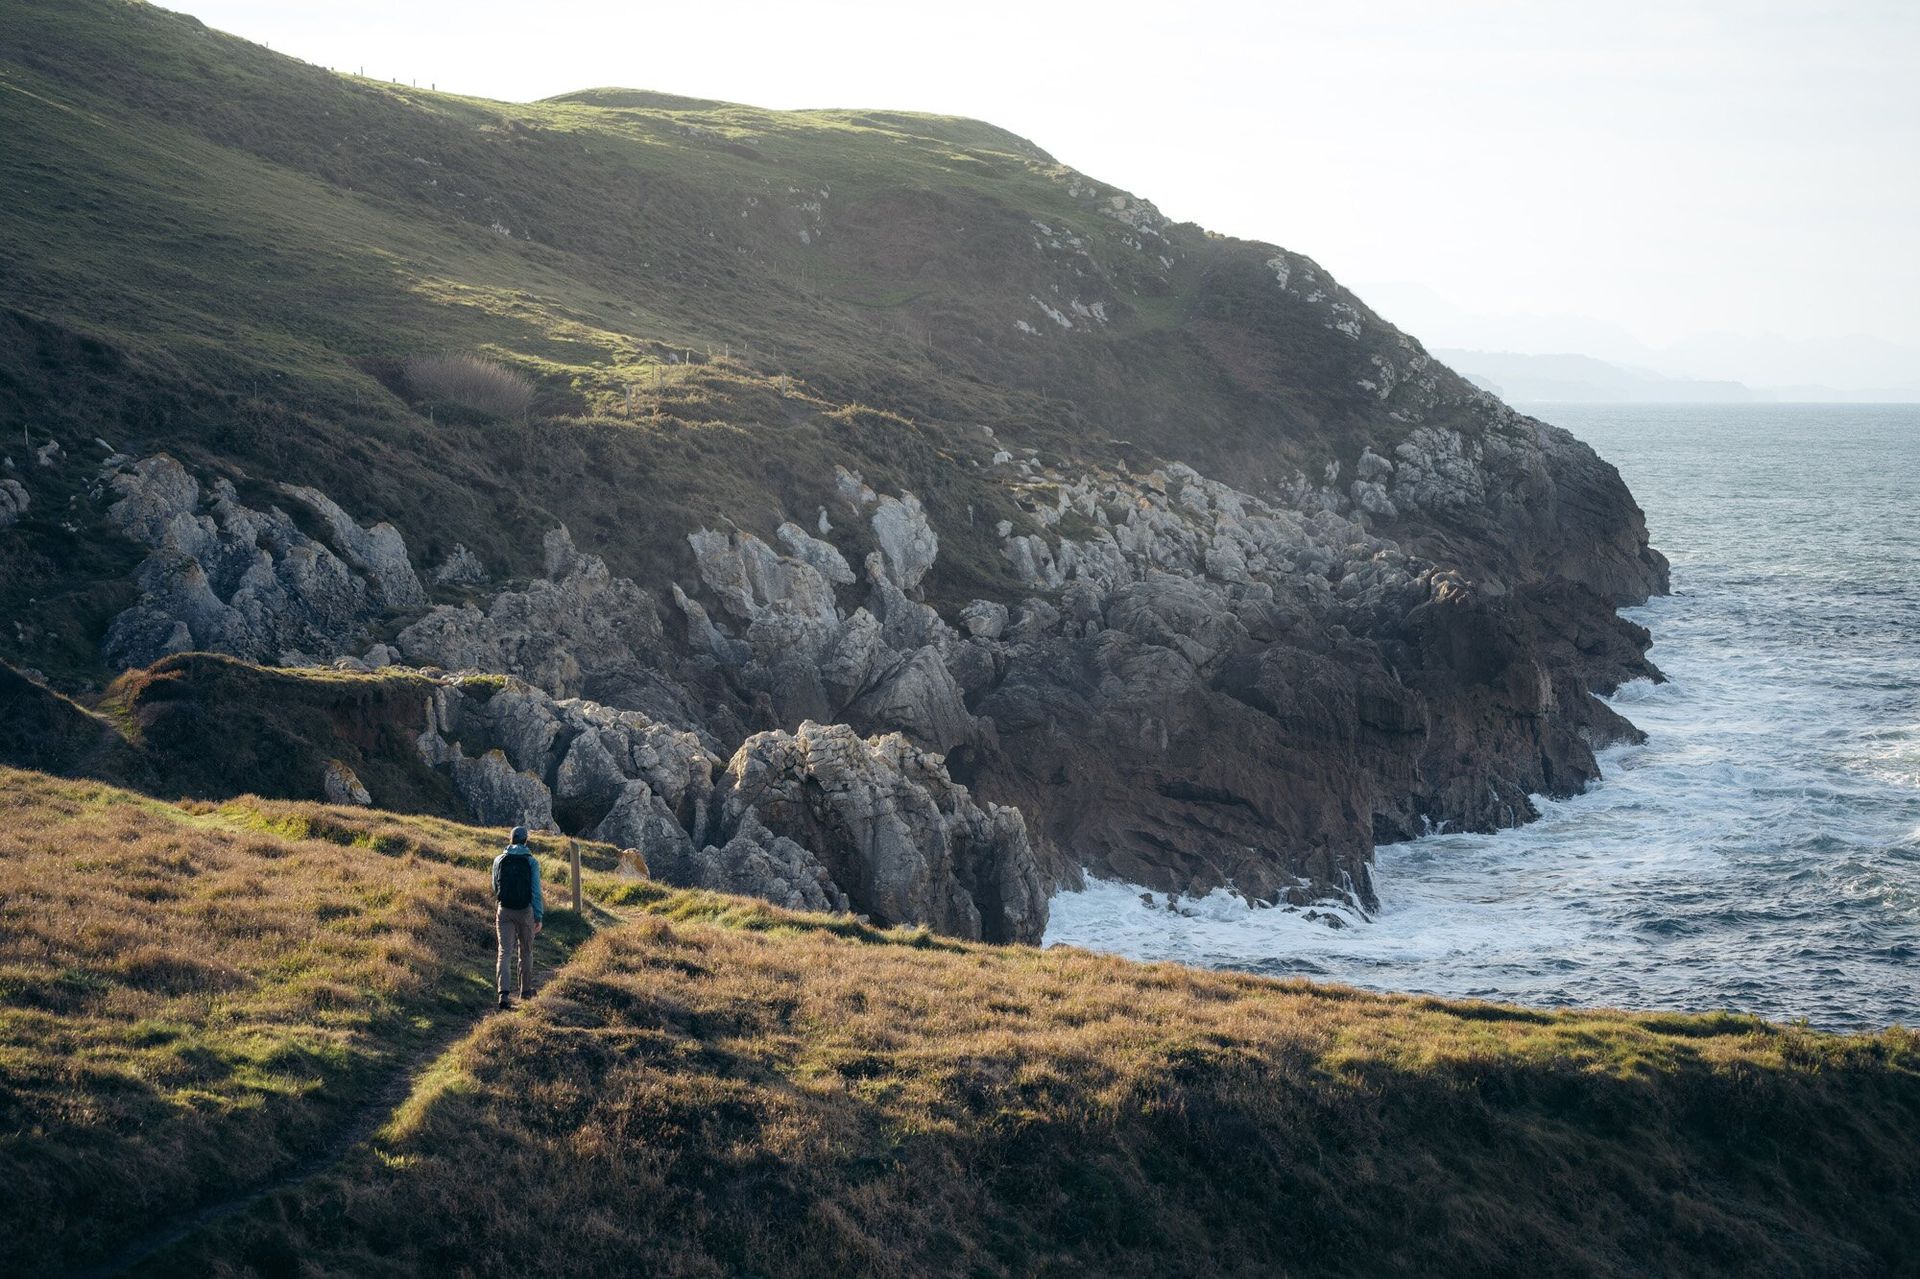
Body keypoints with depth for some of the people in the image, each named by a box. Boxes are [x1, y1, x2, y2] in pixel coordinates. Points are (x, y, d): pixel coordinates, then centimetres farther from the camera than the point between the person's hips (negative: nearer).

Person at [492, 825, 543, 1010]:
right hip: (525, 911, -1)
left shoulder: (499, 860, 2)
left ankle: (503, 993, -19)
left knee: (504, 952, -3)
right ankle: (525, 990, 29)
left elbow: (495, 887, 14)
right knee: (526, 951, 17)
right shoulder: (531, 862, -6)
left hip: (504, 911, 1)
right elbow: (536, 891, -8)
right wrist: (539, 917, -5)